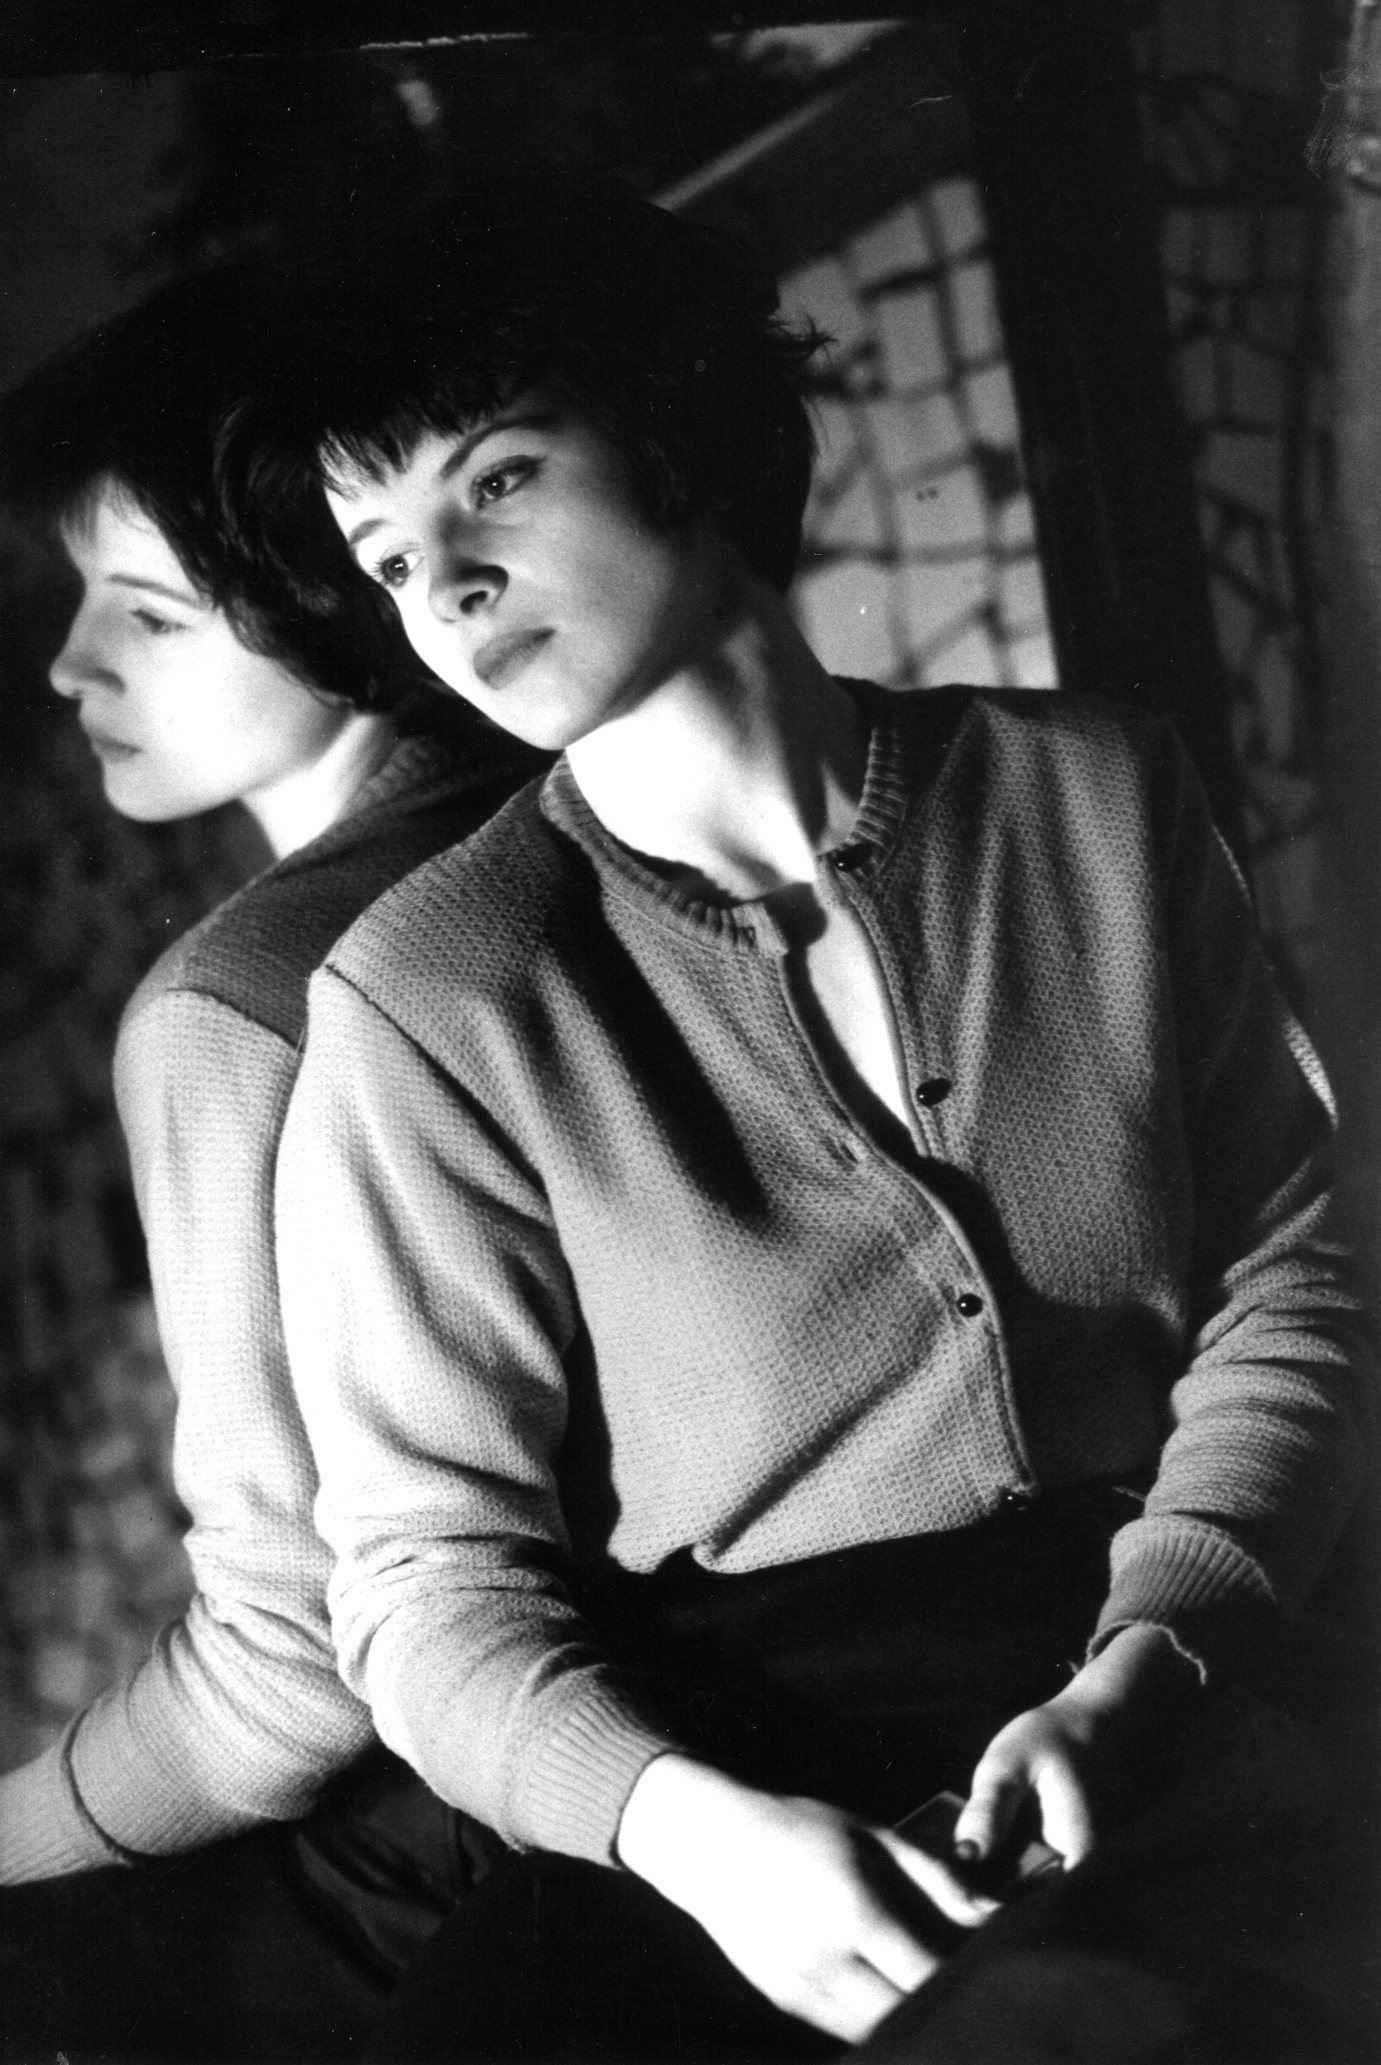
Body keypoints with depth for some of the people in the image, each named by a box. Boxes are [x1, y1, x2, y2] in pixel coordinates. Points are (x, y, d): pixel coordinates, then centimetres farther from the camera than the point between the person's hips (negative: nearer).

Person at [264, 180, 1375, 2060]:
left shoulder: (1094, 796, 5)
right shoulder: (426, 999, -3)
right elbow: (430, 1562, -3)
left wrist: (1142, 1674, -11)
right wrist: (693, 1828, -22)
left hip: (1186, 1739, 2)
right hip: (735, 1839, -2)